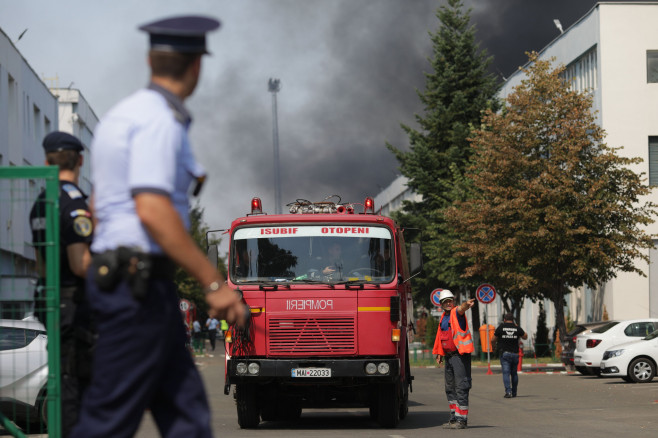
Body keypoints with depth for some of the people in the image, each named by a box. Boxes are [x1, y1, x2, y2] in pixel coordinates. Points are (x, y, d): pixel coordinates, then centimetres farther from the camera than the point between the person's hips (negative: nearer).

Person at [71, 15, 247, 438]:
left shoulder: (122, 114, 18)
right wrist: (214, 282, -20)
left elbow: (99, 207, 24)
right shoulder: (160, 120, -13)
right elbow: (153, 212, -23)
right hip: (142, 284, -10)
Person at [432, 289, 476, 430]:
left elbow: (461, 309, -34)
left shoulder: (456, 313, -9)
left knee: (461, 388, -8)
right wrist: (439, 353, 21)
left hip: (460, 355, -9)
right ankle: (454, 418, 20)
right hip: (449, 355, 9)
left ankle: (462, 420, -7)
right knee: (450, 388, 13)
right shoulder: (443, 317, 15)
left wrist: (466, 305, -56)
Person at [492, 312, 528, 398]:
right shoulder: (517, 328, 3)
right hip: (515, 354, 3)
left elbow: (493, 340, 4)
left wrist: (493, 346, 26)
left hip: (505, 353, -3)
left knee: (506, 373, -8)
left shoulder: (501, 327, -1)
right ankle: (514, 392, 20)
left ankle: (508, 391, -22)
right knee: (514, 373, 15)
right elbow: (525, 336, 20)